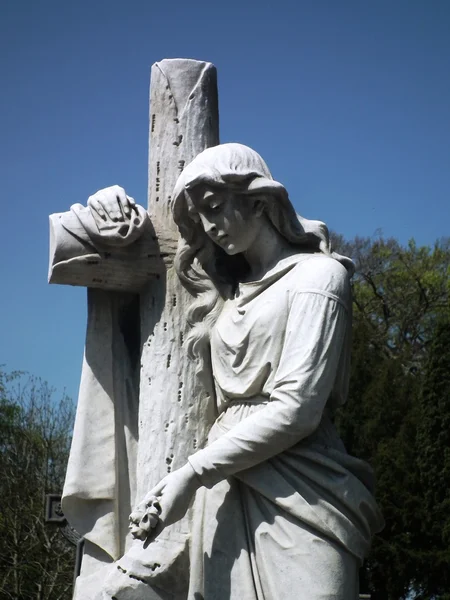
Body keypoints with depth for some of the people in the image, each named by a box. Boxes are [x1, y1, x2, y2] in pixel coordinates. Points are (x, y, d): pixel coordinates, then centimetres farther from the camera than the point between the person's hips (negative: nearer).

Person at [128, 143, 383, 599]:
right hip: (225, 493, 6)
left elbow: (297, 409, -9)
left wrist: (192, 474, -12)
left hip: (296, 493, -6)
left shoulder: (316, 275, 2)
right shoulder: (228, 293, 25)